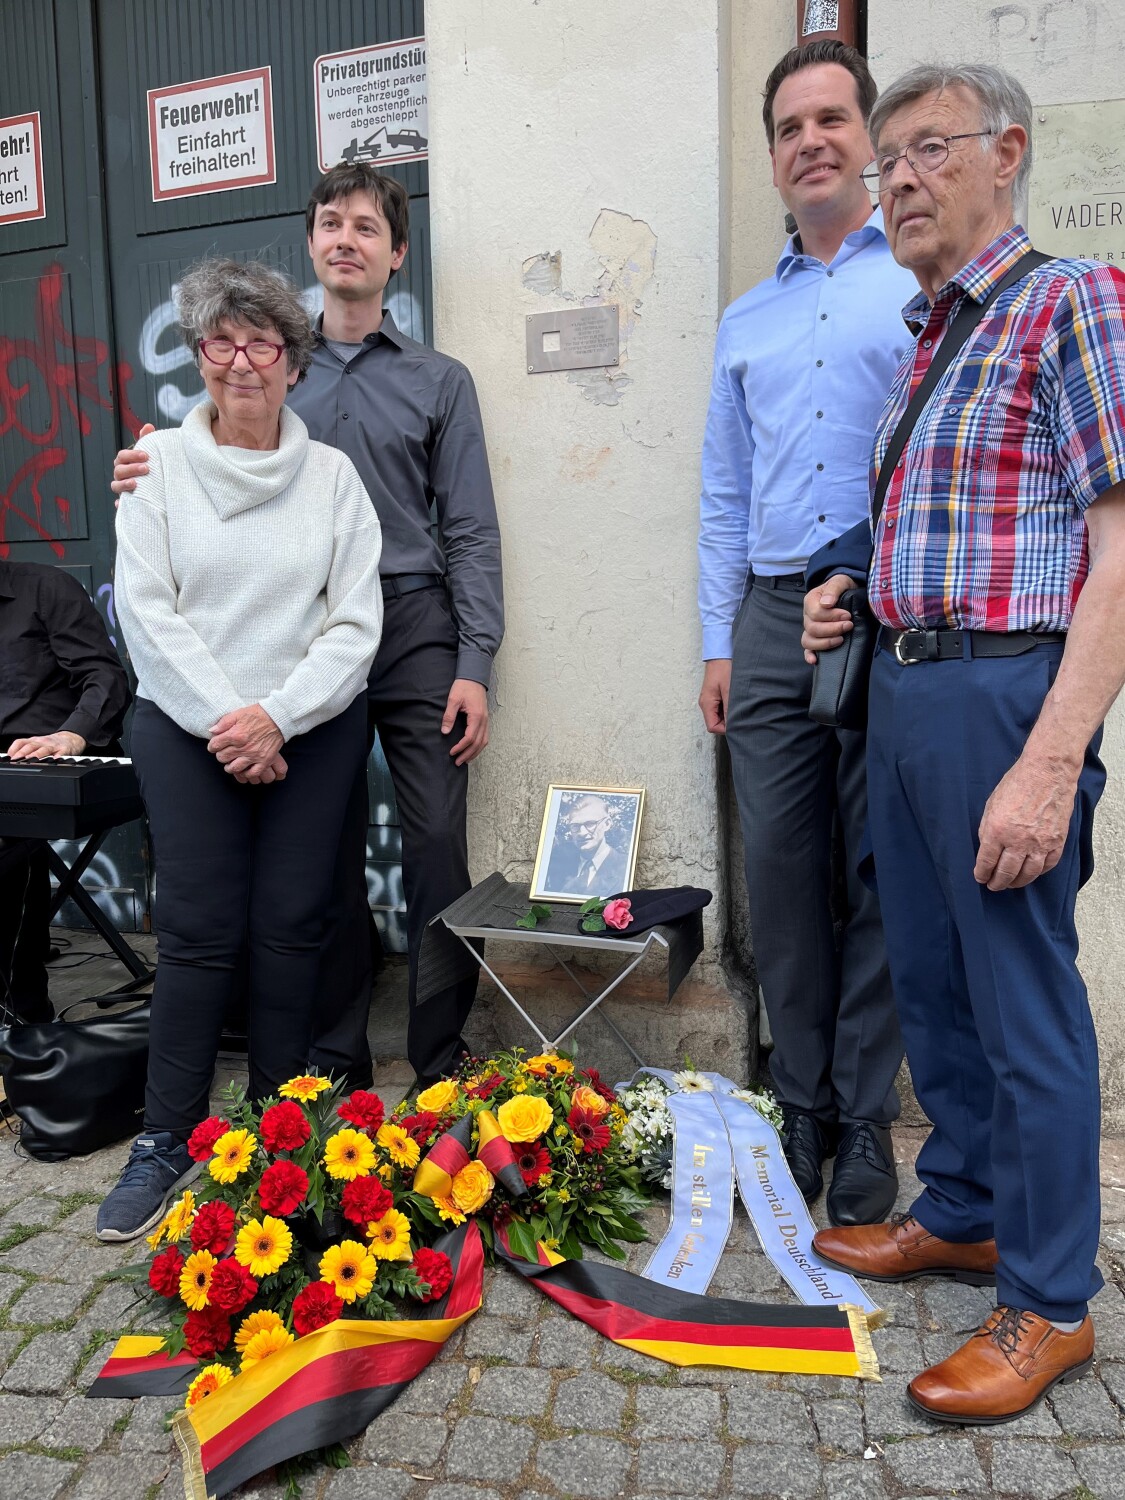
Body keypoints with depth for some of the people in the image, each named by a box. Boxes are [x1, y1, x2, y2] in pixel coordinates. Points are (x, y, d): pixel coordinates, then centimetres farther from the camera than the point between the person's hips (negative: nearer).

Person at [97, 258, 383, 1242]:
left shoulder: (333, 473, 4)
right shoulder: (160, 464, 3)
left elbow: (357, 621, -2)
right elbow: (148, 612, -3)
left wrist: (278, 716, -13)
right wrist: (227, 719, -12)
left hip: (314, 729, 1)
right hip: (187, 728, 0)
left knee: (292, 926, 3)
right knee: (198, 932, -2)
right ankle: (167, 1142, 12)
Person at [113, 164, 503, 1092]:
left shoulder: (438, 380, 10)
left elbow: (471, 533, 3)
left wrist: (474, 667, -7)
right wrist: (153, 481, -8)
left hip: (414, 626, -1)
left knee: (437, 844, -4)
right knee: (327, 850, 6)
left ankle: (442, 1055, 10)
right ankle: (337, 1056, 19)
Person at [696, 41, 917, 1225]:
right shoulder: (746, 321, 19)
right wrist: (718, 642, 10)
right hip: (775, 619, 4)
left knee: (884, 875, 2)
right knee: (782, 872, 5)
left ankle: (865, 1123, 16)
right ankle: (802, 1108, 20)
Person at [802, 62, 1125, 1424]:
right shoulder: (923, 338, 18)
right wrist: (847, 582, 7)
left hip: (1002, 691, -8)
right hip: (899, 685, 8)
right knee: (928, 980, 16)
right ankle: (959, 1216, 36)